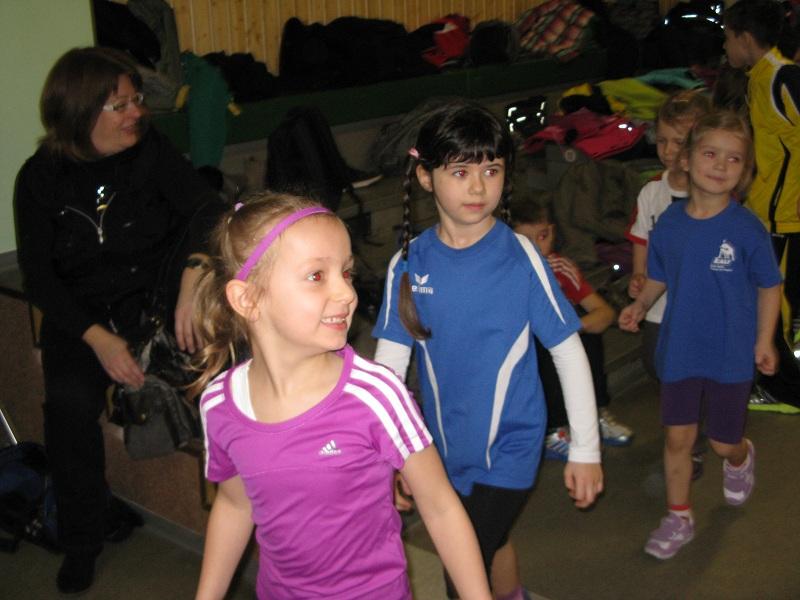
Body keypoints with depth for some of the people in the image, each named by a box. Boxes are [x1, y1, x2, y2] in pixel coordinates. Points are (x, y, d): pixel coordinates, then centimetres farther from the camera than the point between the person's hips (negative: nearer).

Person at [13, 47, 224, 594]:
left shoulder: (150, 149, -6)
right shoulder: (40, 178, -6)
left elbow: (205, 208, -18)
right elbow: (39, 276, -9)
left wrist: (191, 282, -37)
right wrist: (97, 338, -24)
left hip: (151, 295, 2)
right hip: (81, 312, -1)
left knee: (201, 241, -25)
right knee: (70, 400, -25)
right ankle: (85, 535, -3)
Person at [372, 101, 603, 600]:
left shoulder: (521, 258, -17)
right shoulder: (409, 264, -9)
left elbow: (569, 353, -11)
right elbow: (390, 363, -4)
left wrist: (586, 449, -8)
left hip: (510, 447, -4)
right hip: (448, 447, 4)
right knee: (490, 540, 26)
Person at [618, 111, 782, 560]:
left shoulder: (747, 229, -15)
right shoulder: (669, 223, -7)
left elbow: (769, 286, -4)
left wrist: (764, 341, -5)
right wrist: (640, 305, -6)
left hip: (731, 354, -2)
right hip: (679, 350, 2)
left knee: (724, 440, 12)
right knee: (678, 438, 10)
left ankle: (741, 458, 50)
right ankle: (679, 519, 28)